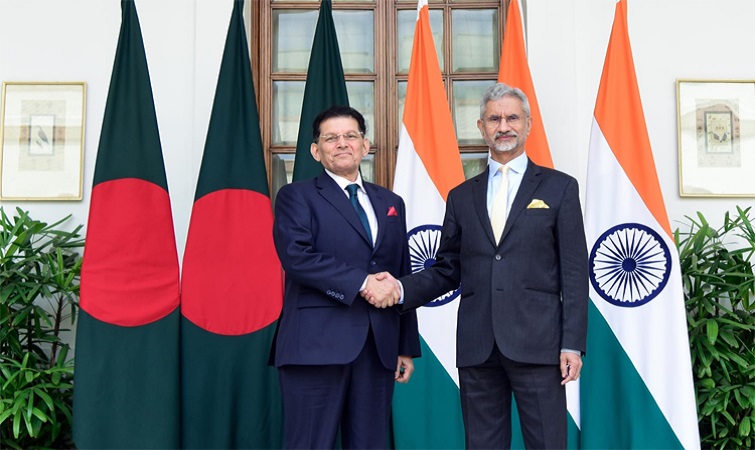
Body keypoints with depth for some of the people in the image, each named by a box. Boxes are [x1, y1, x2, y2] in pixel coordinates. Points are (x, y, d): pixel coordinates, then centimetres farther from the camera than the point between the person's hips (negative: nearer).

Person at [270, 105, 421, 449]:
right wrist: (361, 282, -16)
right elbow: (296, 256, -14)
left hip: (379, 347, 5)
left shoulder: (391, 203, 17)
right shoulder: (296, 196, 3)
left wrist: (407, 346, 13)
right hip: (317, 344, -4)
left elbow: (403, 277, 16)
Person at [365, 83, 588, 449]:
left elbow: (574, 272, 1)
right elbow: (447, 270, 13)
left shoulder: (559, 187, 6)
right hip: (477, 347, 3)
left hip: (536, 343, -2)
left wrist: (573, 343, -5)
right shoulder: (461, 196, 14)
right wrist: (401, 289, -4)